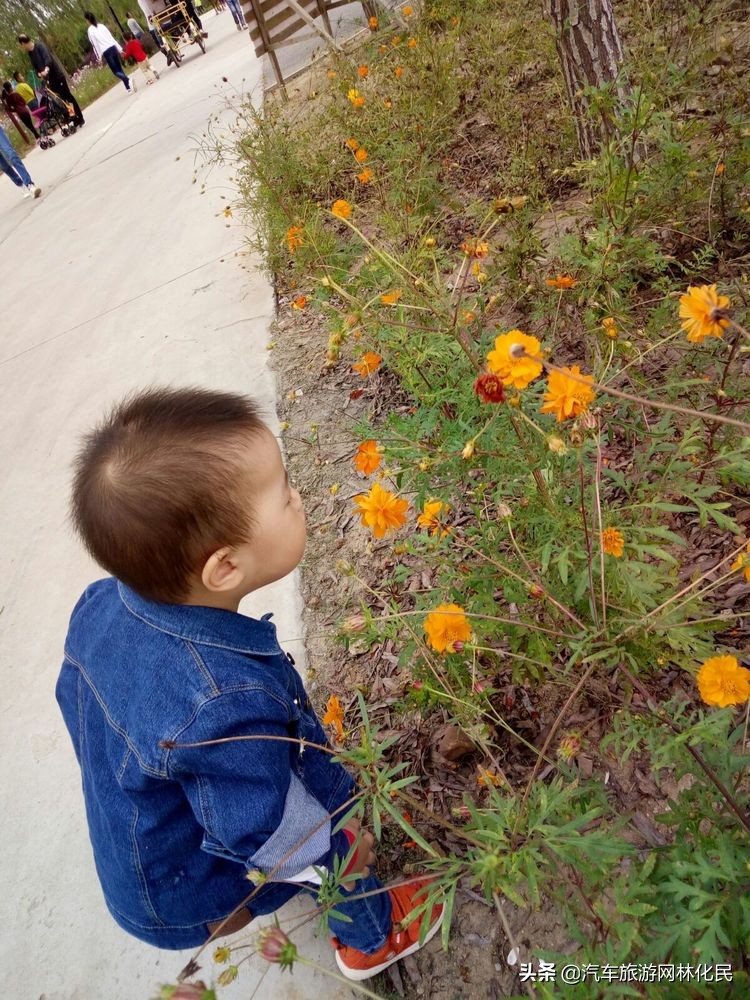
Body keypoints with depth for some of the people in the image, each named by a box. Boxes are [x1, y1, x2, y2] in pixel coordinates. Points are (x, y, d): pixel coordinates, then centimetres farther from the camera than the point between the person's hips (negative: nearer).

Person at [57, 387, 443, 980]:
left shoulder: (101, 604, -23)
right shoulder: (228, 705, -47)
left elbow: (76, 698, -3)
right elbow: (269, 836, -31)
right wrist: (335, 854, -9)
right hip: (190, 898, -6)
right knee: (327, 852, 15)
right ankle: (373, 939, 47)